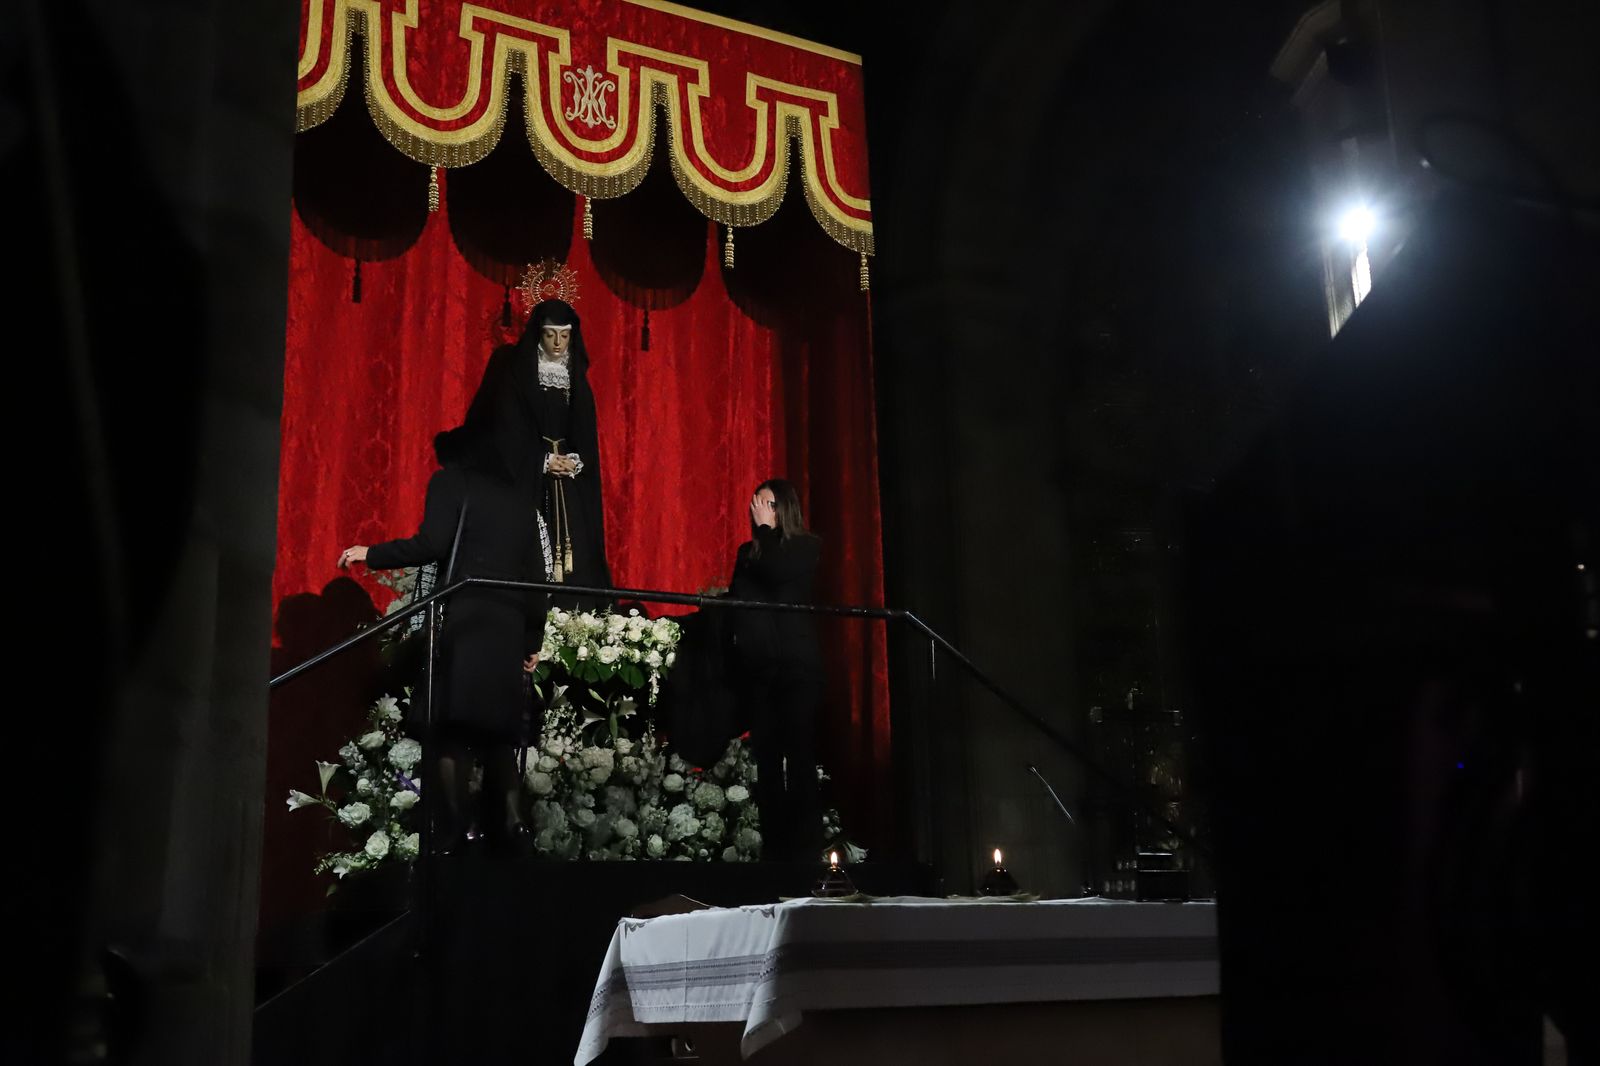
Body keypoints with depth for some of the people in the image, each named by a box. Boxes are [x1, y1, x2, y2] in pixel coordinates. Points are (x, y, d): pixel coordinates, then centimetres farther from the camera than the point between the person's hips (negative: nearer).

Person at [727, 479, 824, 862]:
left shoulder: (807, 546, 2)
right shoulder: (747, 551, 16)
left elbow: (778, 573, -16)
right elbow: (735, 600, 16)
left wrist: (767, 529, -6)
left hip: (796, 664, -5)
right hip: (757, 665, 5)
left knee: (799, 753, -6)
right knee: (765, 755, 3)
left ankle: (805, 846, -4)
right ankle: (774, 843, 6)